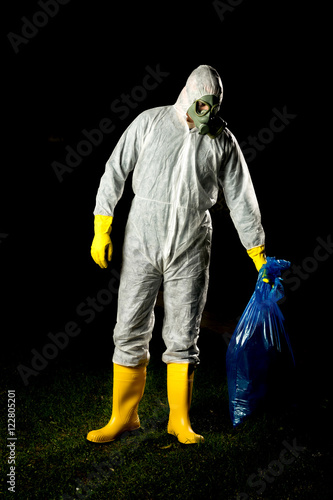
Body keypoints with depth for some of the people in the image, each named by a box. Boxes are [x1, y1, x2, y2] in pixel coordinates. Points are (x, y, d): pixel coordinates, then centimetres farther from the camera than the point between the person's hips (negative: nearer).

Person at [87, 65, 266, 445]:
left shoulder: (222, 139, 3)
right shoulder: (150, 122, -1)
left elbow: (241, 198, 5)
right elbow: (115, 172, 1)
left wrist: (258, 252, 6)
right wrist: (101, 228, -5)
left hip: (191, 248, 1)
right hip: (142, 242, 0)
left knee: (182, 335, 3)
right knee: (131, 331, 2)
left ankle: (180, 420, 19)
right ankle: (123, 416, 18)